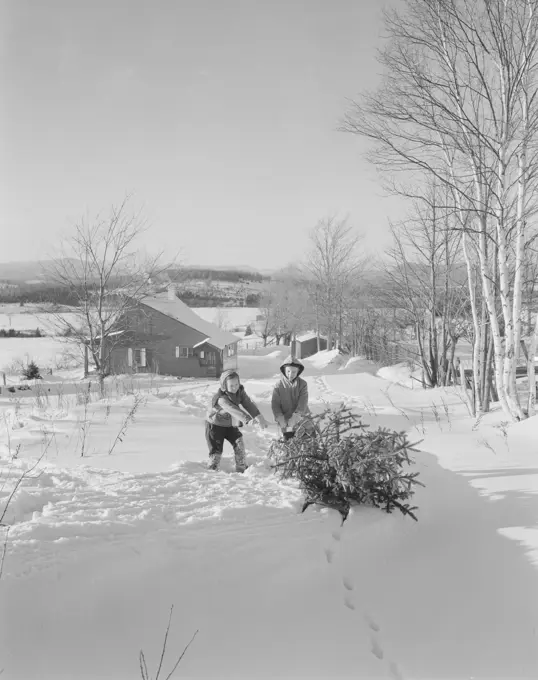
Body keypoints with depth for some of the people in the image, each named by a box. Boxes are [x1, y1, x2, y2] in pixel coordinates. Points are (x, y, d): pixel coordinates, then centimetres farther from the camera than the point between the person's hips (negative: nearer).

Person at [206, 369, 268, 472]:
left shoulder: (240, 391, -13)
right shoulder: (221, 398, -34)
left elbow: (248, 404, -22)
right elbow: (232, 409, -51)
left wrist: (259, 417, -38)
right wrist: (247, 419, -67)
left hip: (230, 425, 5)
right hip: (215, 425, -5)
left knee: (239, 442, -13)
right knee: (216, 450, -7)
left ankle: (242, 468, -3)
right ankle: (212, 471, 18)